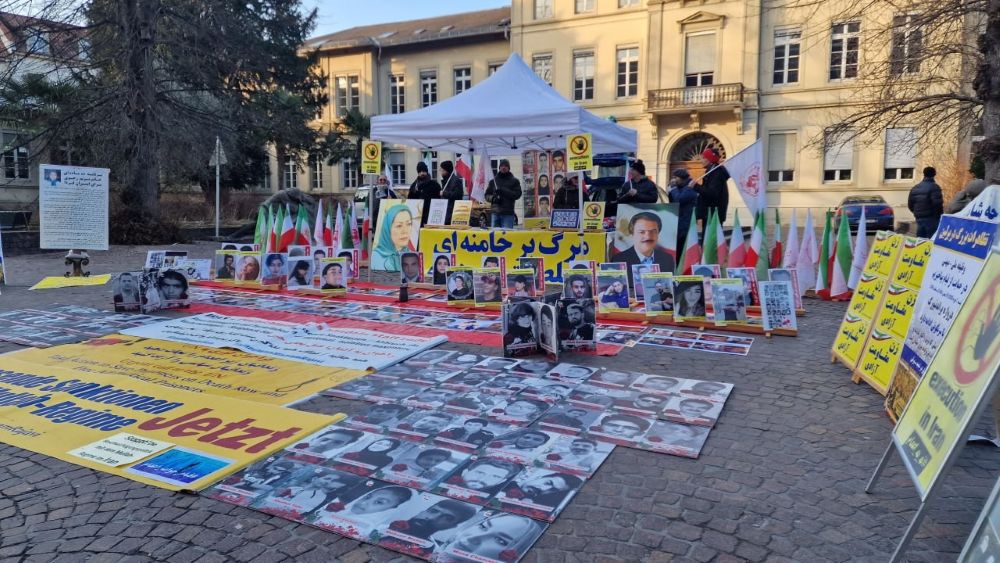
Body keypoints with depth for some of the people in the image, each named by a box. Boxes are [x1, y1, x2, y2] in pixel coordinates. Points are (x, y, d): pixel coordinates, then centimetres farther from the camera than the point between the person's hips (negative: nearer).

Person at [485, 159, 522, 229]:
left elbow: (517, 194, -5)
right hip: (495, 212, 3)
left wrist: (503, 191, -14)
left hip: (508, 213, -3)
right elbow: (487, 195, 16)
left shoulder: (514, 181, 7)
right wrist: (493, 198, -7)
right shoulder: (493, 181, 15)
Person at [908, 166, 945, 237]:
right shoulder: (934, 187, -11)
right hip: (931, 218, -6)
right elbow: (937, 203, -19)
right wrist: (940, 214, -7)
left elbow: (910, 204, 12)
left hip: (919, 218, 7)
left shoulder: (914, 188, 11)